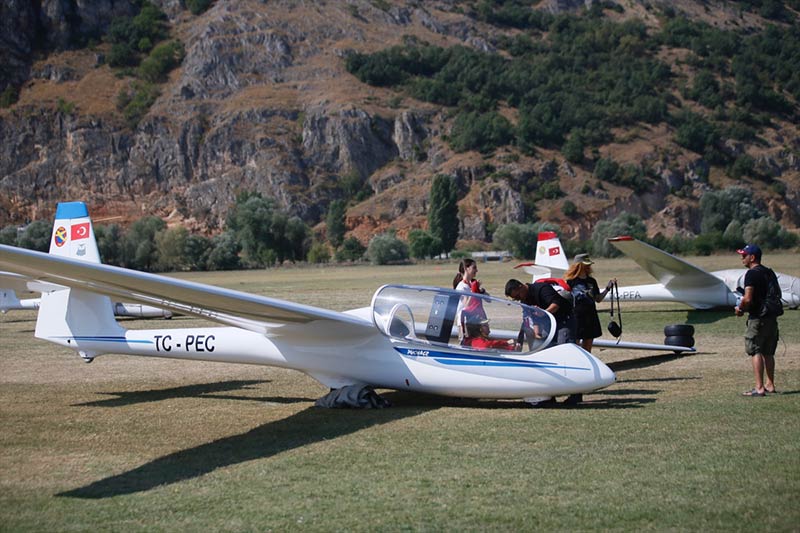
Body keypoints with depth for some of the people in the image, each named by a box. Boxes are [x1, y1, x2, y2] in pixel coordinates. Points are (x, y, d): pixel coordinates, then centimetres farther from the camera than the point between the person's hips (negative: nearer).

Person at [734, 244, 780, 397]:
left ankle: (759, 388, -13)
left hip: (758, 318, -8)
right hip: (772, 317, 8)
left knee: (755, 351, -7)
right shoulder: (769, 273, 14)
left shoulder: (752, 274, -13)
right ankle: (770, 385, 20)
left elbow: (748, 299, -22)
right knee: (768, 353, 15)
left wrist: (740, 309, -2)